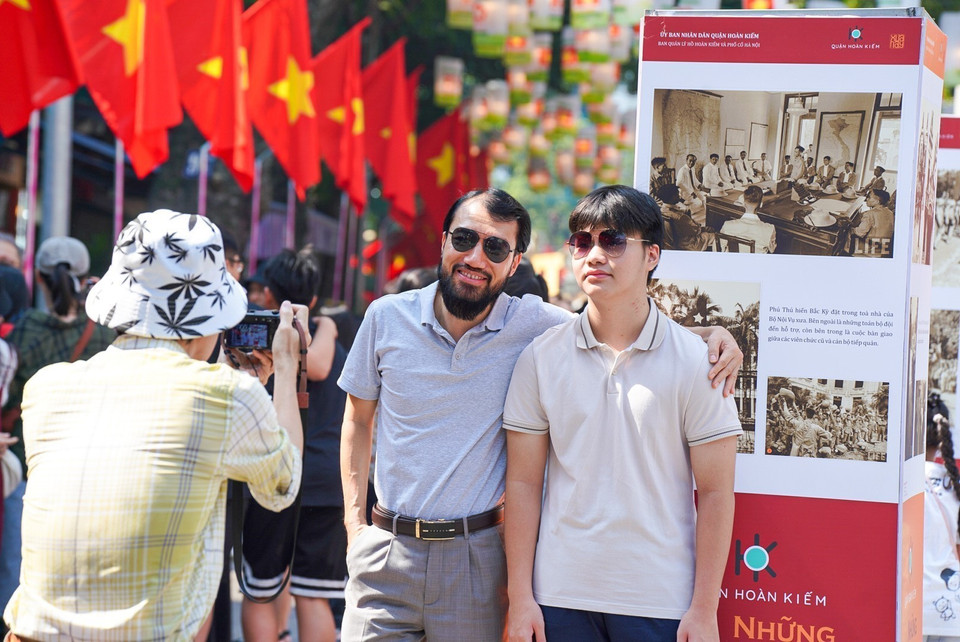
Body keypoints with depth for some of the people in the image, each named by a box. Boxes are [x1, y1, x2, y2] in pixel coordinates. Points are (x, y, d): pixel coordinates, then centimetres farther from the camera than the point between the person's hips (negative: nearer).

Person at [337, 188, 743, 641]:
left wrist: (711, 334, -13)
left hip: (474, 555, -1)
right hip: (386, 552, 1)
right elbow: (357, 421, 11)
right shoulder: (386, 317, 1)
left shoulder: (533, 324, -3)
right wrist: (354, 523, 4)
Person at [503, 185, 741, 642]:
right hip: (560, 596, 2)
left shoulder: (694, 361, -2)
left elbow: (715, 493, -2)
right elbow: (523, 484, 5)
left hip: (661, 603, -2)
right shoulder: (540, 358, 4)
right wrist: (520, 597, 0)